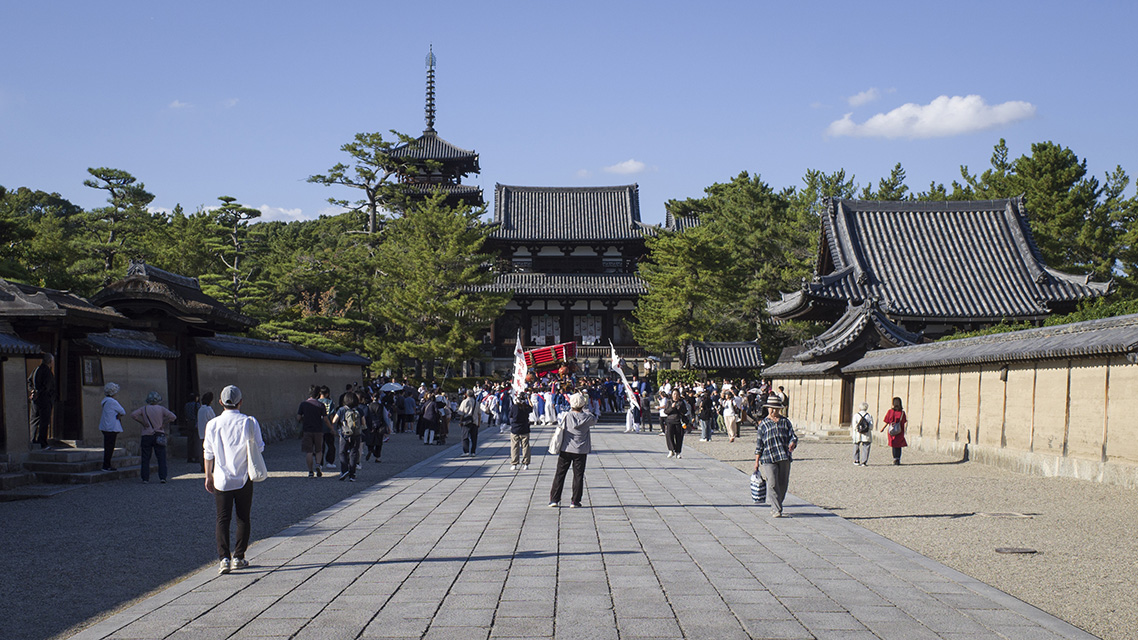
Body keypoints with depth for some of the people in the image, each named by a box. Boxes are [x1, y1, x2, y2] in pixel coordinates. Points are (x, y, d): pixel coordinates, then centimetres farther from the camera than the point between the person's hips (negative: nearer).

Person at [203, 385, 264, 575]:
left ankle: (224, 557, -10)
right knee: (243, 518, 11)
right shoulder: (249, 422, -7)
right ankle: (239, 557, 15)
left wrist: (208, 476, 14)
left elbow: (208, 453, 3)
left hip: (221, 479, 0)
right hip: (244, 479, 0)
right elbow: (259, 447, -4)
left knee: (222, 519, 3)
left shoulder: (213, 424, -3)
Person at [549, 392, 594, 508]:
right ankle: (575, 501, 8)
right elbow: (594, 420, 11)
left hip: (566, 450, 0)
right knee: (578, 476, 8)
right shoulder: (587, 418, -9)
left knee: (560, 474, 8)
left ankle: (554, 499, 8)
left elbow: (560, 426, 3)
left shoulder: (567, 416, -11)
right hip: (581, 451, 0)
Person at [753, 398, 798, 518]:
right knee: (772, 484, -12)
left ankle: (776, 506, 22)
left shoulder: (785, 422, 15)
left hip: (784, 458, 3)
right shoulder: (763, 424, 8)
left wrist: (792, 444, -16)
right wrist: (757, 461, 5)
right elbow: (759, 444, 8)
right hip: (768, 458, -3)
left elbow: (793, 436, 9)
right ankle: (776, 509, -9)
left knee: (783, 484, 5)